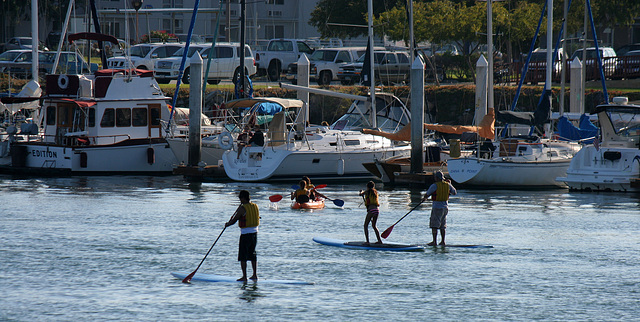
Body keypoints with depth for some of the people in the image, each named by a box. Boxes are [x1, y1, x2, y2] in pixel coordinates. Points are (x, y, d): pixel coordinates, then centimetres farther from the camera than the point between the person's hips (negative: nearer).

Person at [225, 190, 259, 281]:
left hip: (245, 234, -7)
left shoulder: (242, 208, -15)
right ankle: (255, 275, 16)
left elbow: (234, 220, -10)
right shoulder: (255, 206, 5)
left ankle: (244, 276, -4)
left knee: (243, 256, -1)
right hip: (255, 232, 7)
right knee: (253, 255, 15)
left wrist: (227, 224, 10)